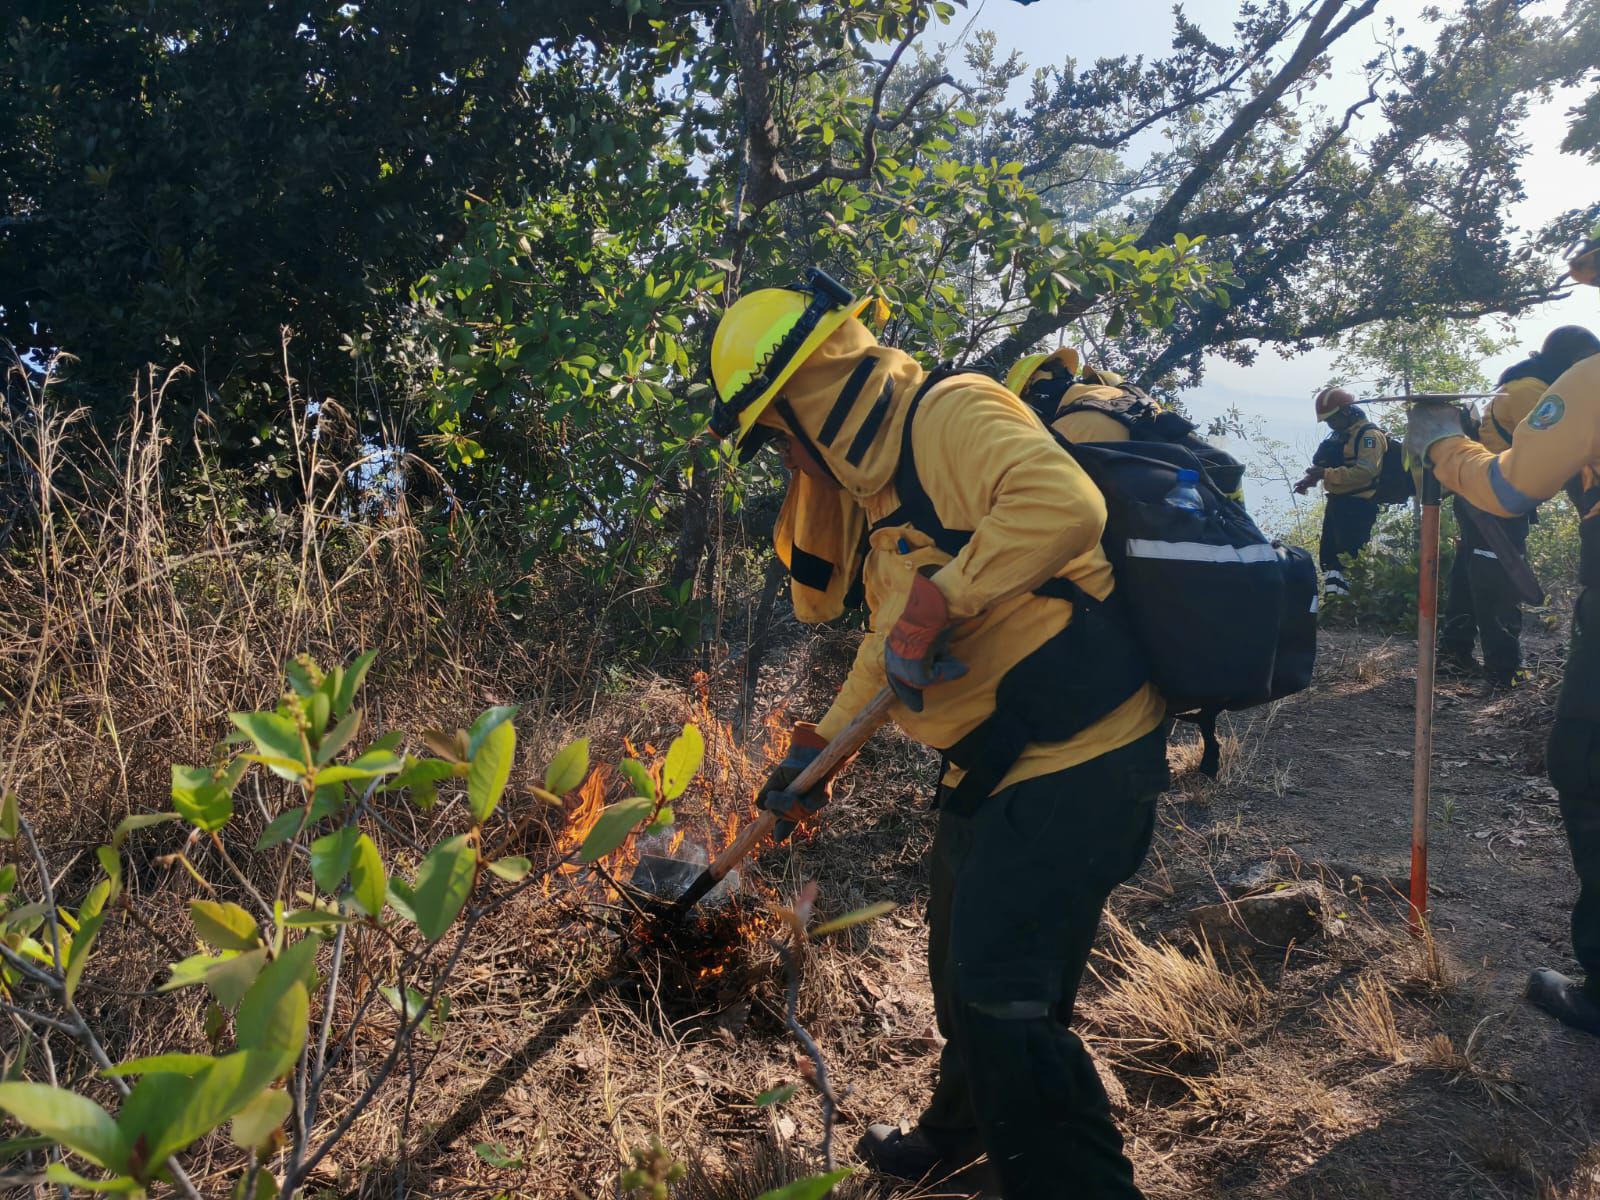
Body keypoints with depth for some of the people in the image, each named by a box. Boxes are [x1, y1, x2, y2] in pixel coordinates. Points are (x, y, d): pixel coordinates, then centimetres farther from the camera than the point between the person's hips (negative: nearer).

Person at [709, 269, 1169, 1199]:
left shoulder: (950, 415, -17)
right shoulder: (881, 480, 15)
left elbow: (1063, 501, -37)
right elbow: (889, 641, 22)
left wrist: (937, 598, -32)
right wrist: (820, 743, 20)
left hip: (1074, 763, -11)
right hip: (997, 768, 11)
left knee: (1007, 1000, -6)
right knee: (964, 973, 25)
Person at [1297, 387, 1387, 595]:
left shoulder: (1369, 435, -12)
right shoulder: (1337, 436, 17)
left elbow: (1365, 471, -25)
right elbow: (1323, 464, 25)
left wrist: (1326, 474, -26)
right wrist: (1309, 478, 4)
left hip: (1357, 505, -10)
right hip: (1336, 502, 10)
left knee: (1350, 557, -12)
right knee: (1328, 555, 11)